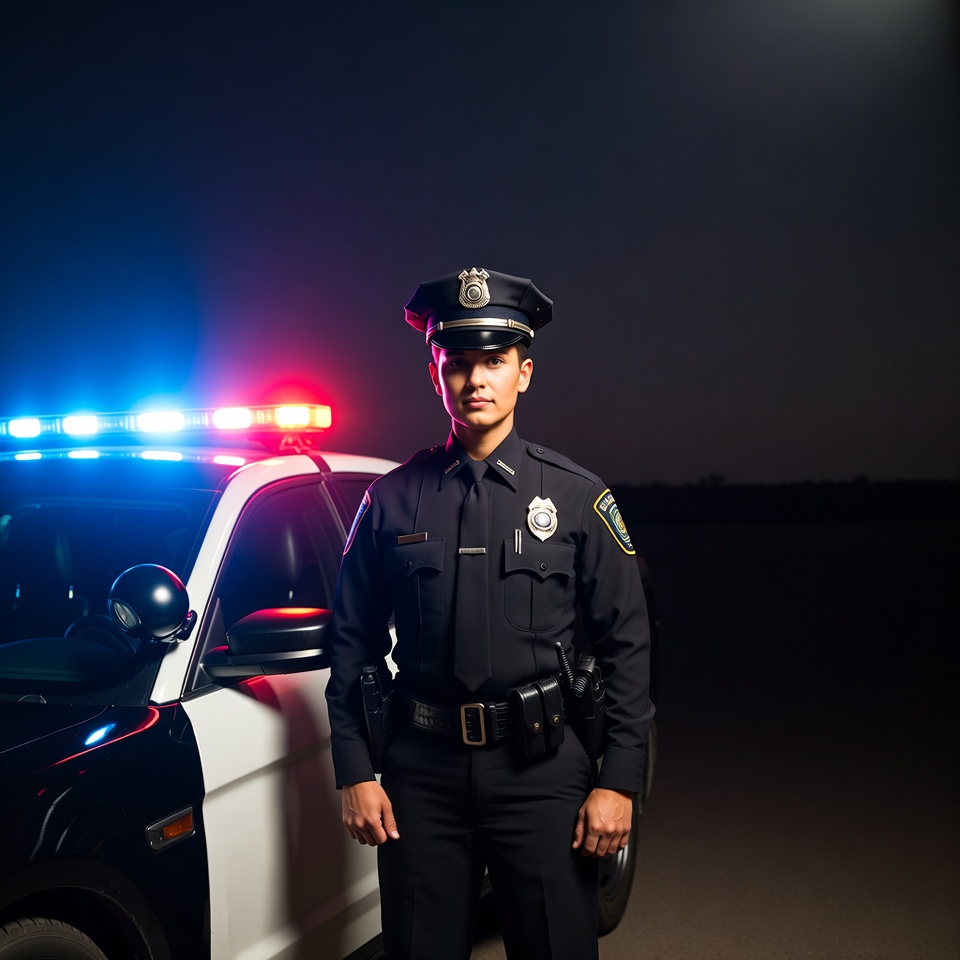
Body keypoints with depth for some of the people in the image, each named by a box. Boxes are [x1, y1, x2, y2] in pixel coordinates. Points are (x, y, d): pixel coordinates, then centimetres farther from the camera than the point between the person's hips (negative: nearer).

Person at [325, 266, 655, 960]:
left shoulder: (577, 497, 1)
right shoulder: (392, 500, 4)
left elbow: (627, 644, 0)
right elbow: (353, 643, 8)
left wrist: (619, 780, -5)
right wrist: (355, 772, 2)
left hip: (542, 771, -1)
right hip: (421, 773, 1)